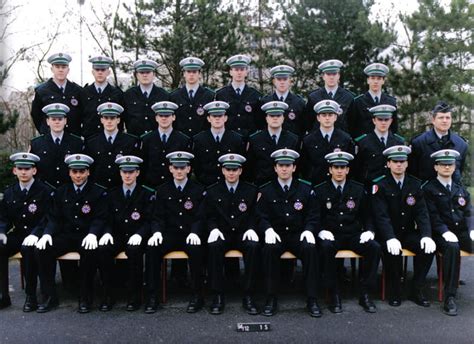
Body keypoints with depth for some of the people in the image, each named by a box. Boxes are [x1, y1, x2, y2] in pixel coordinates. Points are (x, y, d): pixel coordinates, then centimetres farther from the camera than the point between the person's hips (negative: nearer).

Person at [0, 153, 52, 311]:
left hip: (35, 236, -5)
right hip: (18, 234, 5)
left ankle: (31, 295, -22)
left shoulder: (45, 191, -4)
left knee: (28, 249, -35)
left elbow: (47, 218, -9)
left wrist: (35, 234, -25)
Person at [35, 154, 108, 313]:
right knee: (43, 250, -22)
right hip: (66, 235, 4)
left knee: (90, 252, -36)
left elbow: (100, 218, -5)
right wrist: (47, 233, -10)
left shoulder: (99, 192, 2)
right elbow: (54, 218, 11)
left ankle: (85, 298, -19)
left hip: (87, 237, -4)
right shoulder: (60, 192, 13)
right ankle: (49, 296, -8)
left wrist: (92, 234, -25)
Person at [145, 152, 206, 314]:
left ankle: (197, 296, -20)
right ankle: (152, 296, -18)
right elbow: (158, 216, 7)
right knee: (152, 248, -27)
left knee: (196, 249, -35)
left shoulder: (199, 189, 4)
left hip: (191, 235, -2)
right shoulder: (162, 190, 10)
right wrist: (157, 232, -15)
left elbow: (200, 217, -1)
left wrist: (194, 232, -21)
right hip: (170, 234, 2)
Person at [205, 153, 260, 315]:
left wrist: (251, 229, -12)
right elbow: (210, 217, 8)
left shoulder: (251, 190, 6)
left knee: (254, 246, -33)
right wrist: (214, 229, -13)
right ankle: (218, 296, -24)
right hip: (222, 234, 0)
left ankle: (248, 296, -23)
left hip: (243, 234, 0)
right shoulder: (212, 191, 6)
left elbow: (255, 215, 8)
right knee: (214, 246, -34)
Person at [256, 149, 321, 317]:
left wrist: (309, 230, -12)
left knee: (310, 249, -30)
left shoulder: (305, 189, 8)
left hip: (298, 235, 1)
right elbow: (261, 216, 3)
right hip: (275, 235, 0)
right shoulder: (266, 190, 6)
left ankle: (312, 299, -18)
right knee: (269, 249, -33)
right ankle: (271, 299, -20)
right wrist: (268, 229, -17)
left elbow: (313, 216, 8)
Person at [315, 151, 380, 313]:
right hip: (331, 236, -2)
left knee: (375, 248, -25)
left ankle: (365, 293, -11)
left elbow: (367, 216, 13)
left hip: (354, 235, 2)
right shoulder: (320, 190, 3)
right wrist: (322, 231, -16)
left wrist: (368, 231, -6)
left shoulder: (359, 189, 9)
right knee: (326, 247, -35)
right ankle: (334, 294, -20)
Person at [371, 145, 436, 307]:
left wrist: (426, 235, -19)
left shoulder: (416, 184, 5)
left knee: (428, 248, -23)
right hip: (388, 235, -3)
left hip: (409, 233, 4)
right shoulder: (380, 186, -6)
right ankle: (394, 292, -11)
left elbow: (422, 213, -1)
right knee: (393, 250, -32)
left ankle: (416, 290, -6)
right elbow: (381, 216, -16)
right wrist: (390, 238, -32)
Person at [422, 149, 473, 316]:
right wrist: (445, 232, -21)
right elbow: (432, 215, -6)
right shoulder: (429, 188, 4)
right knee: (452, 247, -36)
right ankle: (449, 298, -33)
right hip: (442, 234, -5)